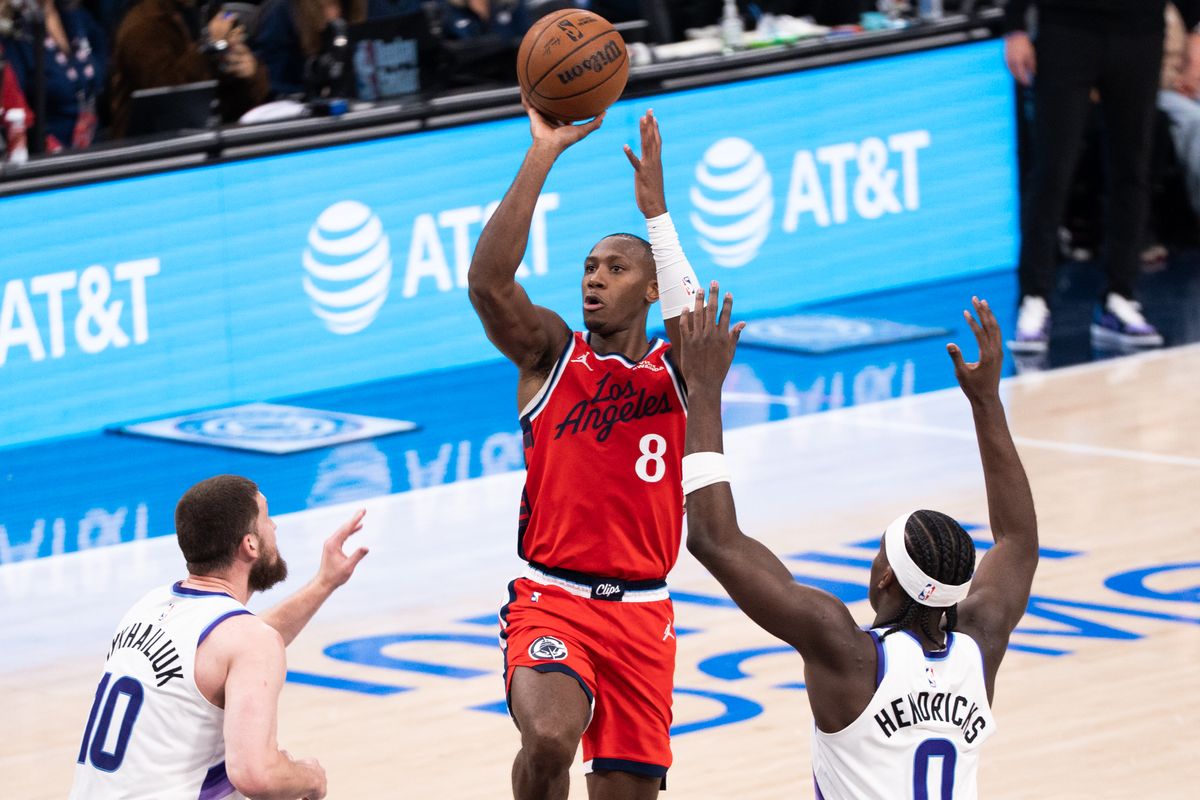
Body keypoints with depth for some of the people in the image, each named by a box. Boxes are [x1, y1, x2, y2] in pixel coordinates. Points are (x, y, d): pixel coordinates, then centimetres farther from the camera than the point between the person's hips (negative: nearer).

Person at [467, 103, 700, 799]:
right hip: (552, 600, -2)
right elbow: (488, 282, -14)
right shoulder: (550, 353, 4)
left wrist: (656, 210, -25)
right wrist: (543, 155, -20)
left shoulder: (676, 372, 6)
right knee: (550, 738, -31)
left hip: (641, 612, 2)